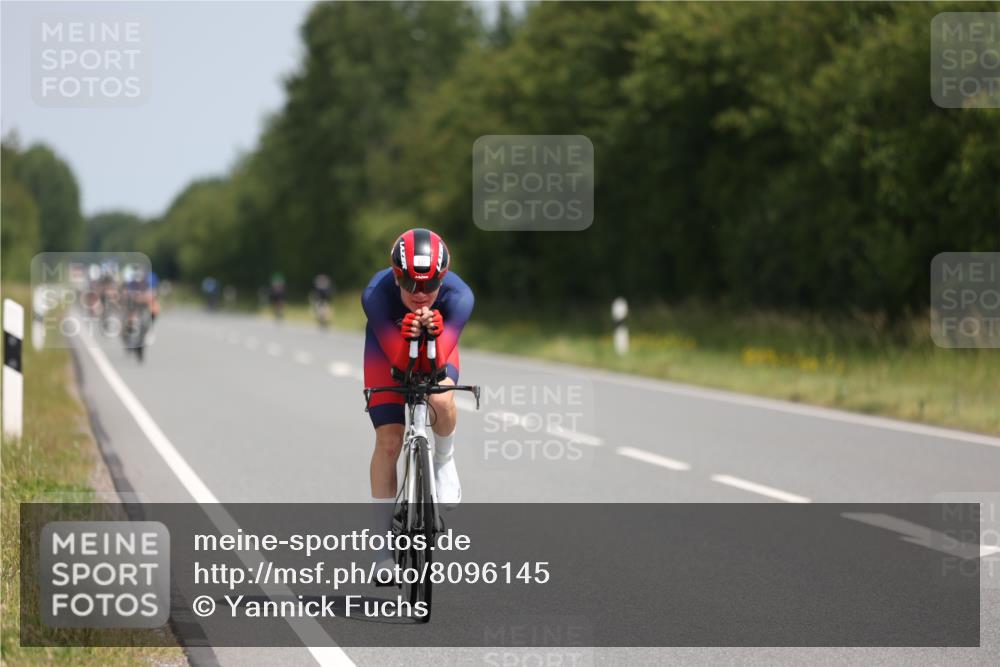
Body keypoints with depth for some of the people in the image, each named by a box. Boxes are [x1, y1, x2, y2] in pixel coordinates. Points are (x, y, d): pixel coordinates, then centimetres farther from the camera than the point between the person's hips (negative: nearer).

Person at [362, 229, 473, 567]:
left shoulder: (458, 296, -37)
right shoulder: (376, 295, -38)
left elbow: (437, 364, -39)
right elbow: (398, 362, -37)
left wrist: (433, 333, -59)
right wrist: (407, 337, -58)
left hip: (436, 346, 0)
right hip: (388, 347, 0)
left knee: (441, 400, -32)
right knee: (388, 442, -9)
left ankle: (444, 463, 3)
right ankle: (385, 546, 4)